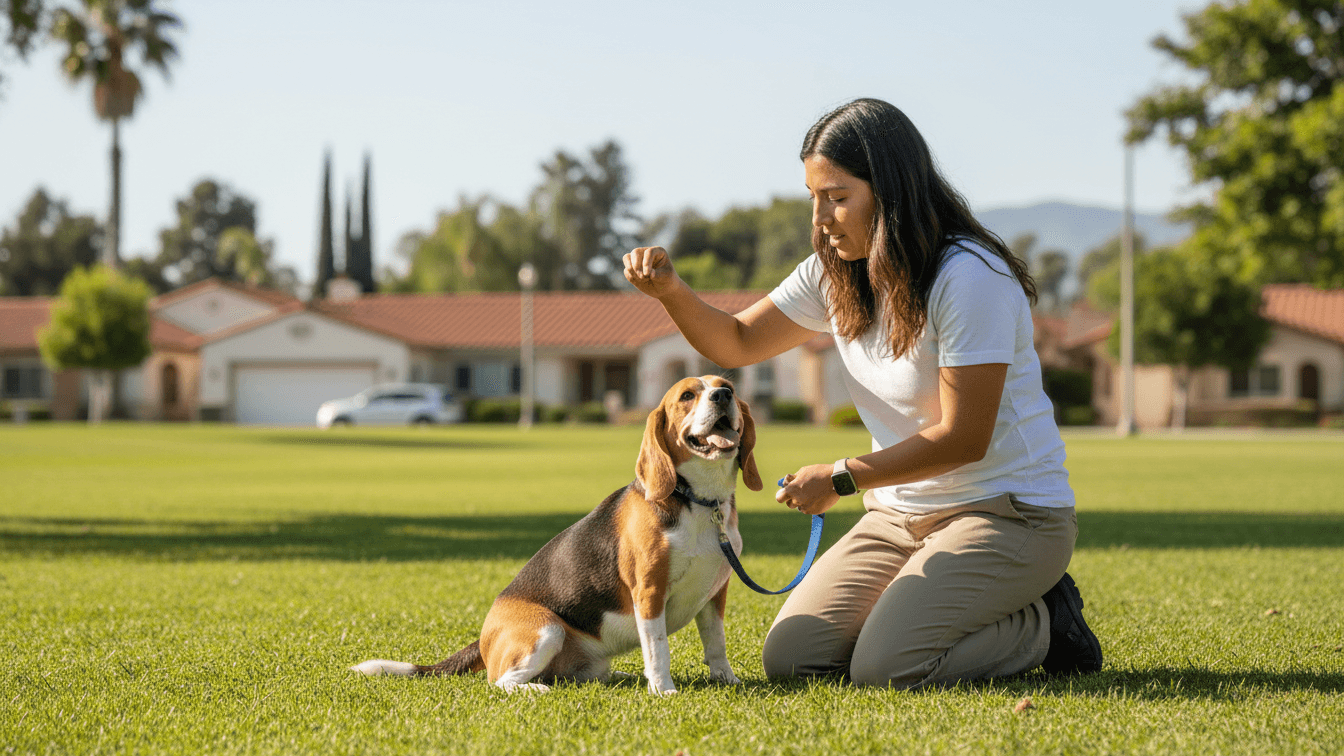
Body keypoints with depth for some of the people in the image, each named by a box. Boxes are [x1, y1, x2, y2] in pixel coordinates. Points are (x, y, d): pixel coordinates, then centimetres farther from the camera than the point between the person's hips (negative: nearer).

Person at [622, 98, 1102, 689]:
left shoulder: (970, 276, -20)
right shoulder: (837, 274, 4)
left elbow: (963, 437, -20)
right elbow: (736, 343, 12)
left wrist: (841, 478, -16)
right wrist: (671, 291, -8)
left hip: (1008, 512, -7)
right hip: (901, 514, 7)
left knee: (884, 670, -24)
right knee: (790, 659, -7)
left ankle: (1042, 624, 1)